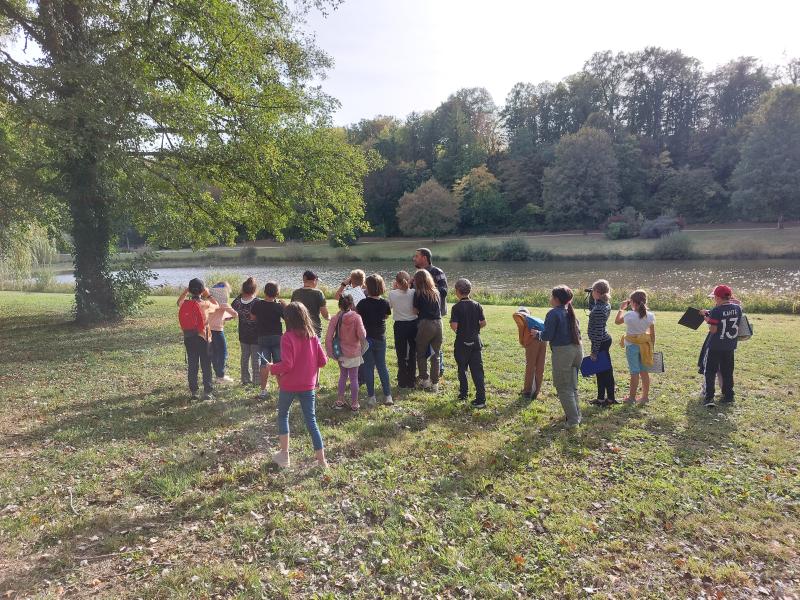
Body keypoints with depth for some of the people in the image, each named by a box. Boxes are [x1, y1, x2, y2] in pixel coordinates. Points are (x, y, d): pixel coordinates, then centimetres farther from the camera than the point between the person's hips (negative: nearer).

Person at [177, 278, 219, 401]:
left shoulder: (184, 304, -3)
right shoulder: (205, 304, -12)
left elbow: (179, 302, 23)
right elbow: (217, 305, 9)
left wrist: (185, 291, 18)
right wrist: (208, 295, 13)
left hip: (188, 338, 3)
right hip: (202, 338, -3)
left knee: (192, 365, 10)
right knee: (206, 365, 5)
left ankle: (193, 392, 15)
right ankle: (207, 392, 6)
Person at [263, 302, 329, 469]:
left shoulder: (288, 337, -15)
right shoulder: (313, 336, -1)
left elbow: (286, 365, -21)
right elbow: (323, 361, 1)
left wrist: (272, 368, -3)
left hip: (289, 385, -3)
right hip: (308, 385, 4)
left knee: (283, 415, 19)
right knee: (311, 421, 9)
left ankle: (284, 454, 21)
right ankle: (321, 460, 9)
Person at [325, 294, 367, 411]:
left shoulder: (335, 318, -6)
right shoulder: (356, 317, -14)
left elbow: (328, 338, -9)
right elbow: (362, 335, -19)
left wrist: (331, 352, 1)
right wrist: (362, 348, 0)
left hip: (341, 353, 3)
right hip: (354, 353, -3)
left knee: (343, 376, 21)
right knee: (354, 378, 9)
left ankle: (340, 401, 25)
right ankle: (354, 404, 17)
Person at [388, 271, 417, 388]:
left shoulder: (393, 294, -12)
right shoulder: (414, 293, -10)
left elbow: (390, 305, 6)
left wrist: (393, 289, 9)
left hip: (400, 326, -1)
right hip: (413, 325, 1)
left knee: (401, 355, 11)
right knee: (412, 354, 14)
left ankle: (402, 382, 16)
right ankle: (411, 381, 19)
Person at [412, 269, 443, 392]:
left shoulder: (418, 293, -5)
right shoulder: (436, 293, 10)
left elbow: (415, 310, -4)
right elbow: (439, 309, 11)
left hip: (425, 324, -4)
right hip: (438, 324, 4)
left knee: (421, 354, 14)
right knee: (435, 355, 10)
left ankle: (425, 380, 12)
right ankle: (435, 383, 12)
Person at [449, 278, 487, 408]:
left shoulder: (456, 307, -13)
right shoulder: (477, 305, -1)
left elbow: (454, 326, -20)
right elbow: (483, 323, -1)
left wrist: (455, 328, 2)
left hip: (462, 343, -3)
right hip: (475, 341, 3)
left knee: (462, 369, 15)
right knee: (477, 370, 2)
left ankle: (463, 394, 27)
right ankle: (481, 399, -3)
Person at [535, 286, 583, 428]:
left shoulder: (553, 313, -14)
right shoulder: (570, 313, 9)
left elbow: (547, 336, -17)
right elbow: (577, 332, 16)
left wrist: (538, 333, 4)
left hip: (562, 352, -8)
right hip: (577, 349, 8)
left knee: (563, 388, 3)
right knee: (573, 386, 21)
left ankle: (573, 420, 4)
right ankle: (577, 415, 31)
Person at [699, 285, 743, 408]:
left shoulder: (716, 311, -19)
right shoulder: (737, 308, -3)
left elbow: (713, 330, -18)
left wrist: (707, 318, -5)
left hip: (715, 346, -5)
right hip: (730, 346, 5)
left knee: (710, 372, 2)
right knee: (727, 372, 17)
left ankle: (709, 398, -4)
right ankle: (728, 396, 22)